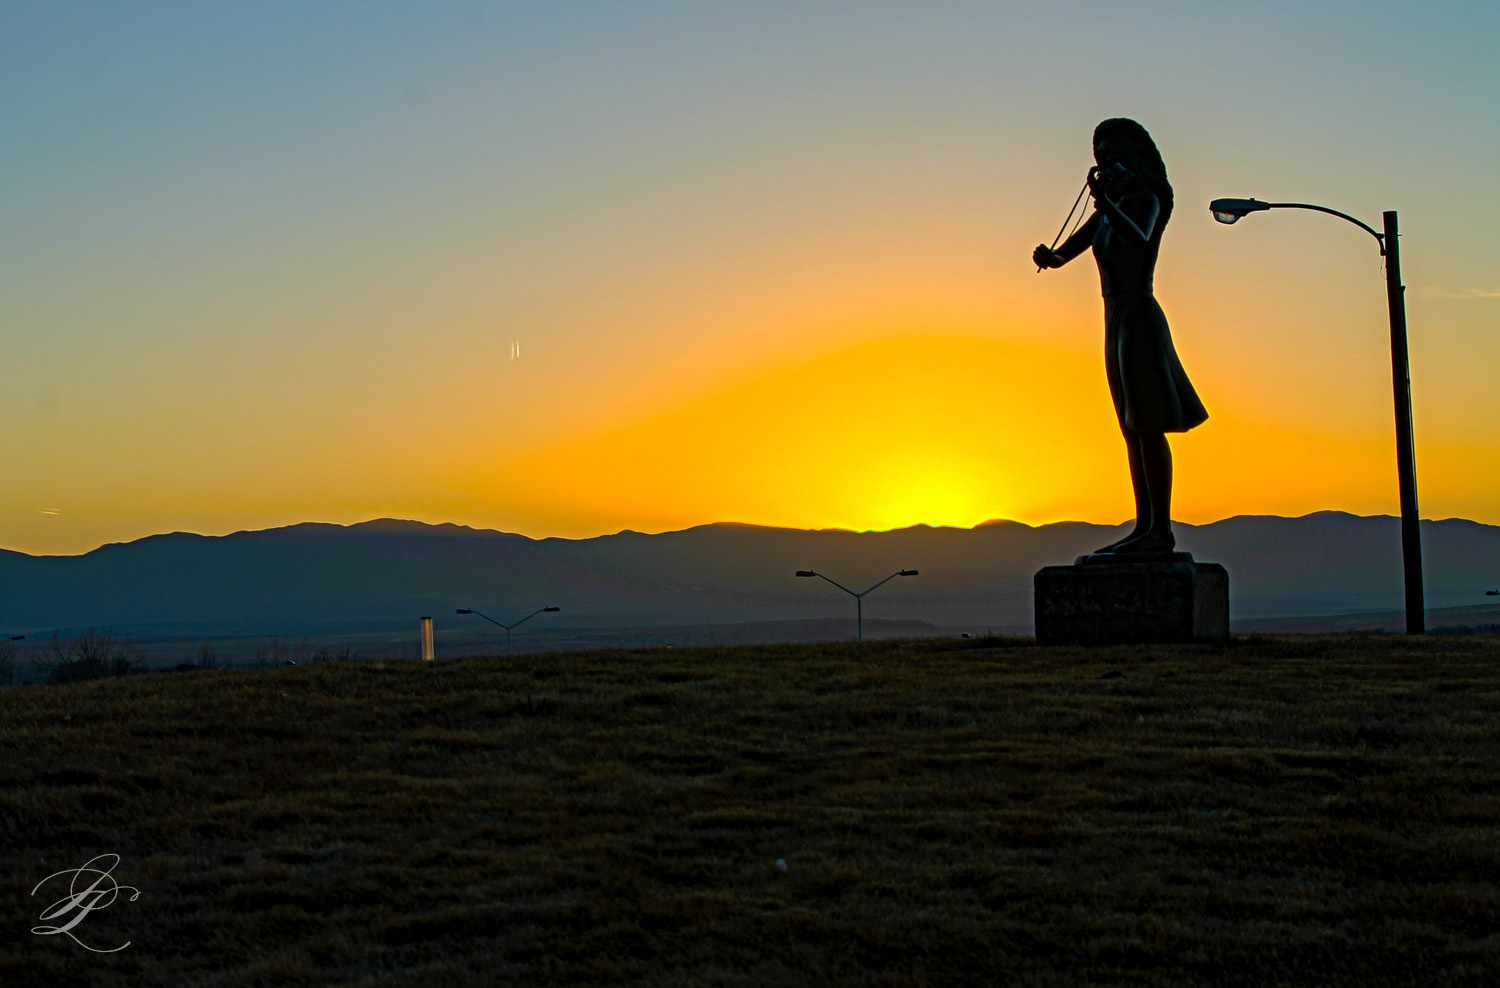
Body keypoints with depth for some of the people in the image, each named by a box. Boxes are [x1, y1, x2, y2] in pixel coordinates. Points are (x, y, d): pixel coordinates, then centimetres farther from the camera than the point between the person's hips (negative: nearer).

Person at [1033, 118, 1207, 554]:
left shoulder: (1146, 200, -7)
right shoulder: (1106, 214, 17)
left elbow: (1139, 239, -29)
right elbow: (1064, 255, 11)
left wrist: (1105, 201, -44)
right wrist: (1048, 256, -13)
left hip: (1139, 320, -9)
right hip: (1116, 324, 9)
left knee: (1148, 428, -11)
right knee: (1132, 431, 9)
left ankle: (1161, 528, -11)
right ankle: (1143, 527, 12)